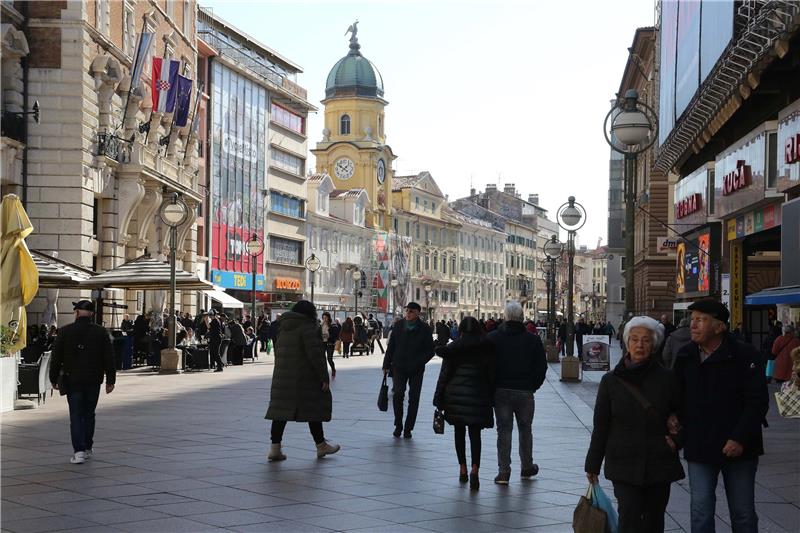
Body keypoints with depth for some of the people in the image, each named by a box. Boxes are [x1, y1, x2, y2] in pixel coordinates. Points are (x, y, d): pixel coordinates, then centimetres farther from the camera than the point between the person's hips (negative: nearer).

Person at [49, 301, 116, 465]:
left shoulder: (65, 331, -3)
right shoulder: (101, 332, -1)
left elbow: (56, 357, -1)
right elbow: (109, 358, -1)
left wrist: (54, 379, 8)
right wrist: (110, 380, 4)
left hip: (72, 381, -1)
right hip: (94, 381, 1)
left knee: (76, 416, 1)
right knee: (89, 414, 16)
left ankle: (79, 451, -9)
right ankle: (88, 448, 25)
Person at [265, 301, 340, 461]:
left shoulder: (284, 329, 16)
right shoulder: (309, 327, -10)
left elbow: (278, 353, 18)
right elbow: (315, 354, -17)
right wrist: (324, 377, -13)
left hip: (282, 377, 7)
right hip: (305, 378, -7)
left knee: (281, 411, 5)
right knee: (314, 408, 4)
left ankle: (275, 448, 1)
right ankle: (321, 446, 13)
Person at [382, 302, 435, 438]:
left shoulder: (425, 329, -3)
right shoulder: (398, 326, 3)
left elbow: (430, 351, -2)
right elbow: (390, 347, 9)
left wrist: (418, 363, -15)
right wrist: (386, 365, 6)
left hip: (416, 370, -1)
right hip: (399, 367, 1)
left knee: (413, 399, 3)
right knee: (398, 394, -12)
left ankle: (408, 428, 13)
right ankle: (398, 425, 2)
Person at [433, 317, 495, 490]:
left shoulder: (452, 348, 0)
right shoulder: (487, 349, 1)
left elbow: (444, 375, -1)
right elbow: (492, 375, 3)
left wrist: (439, 400, 3)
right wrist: (491, 398, 10)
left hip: (455, 394, 0)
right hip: (478, 395, 0)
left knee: (459, 432, 14)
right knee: (475, 433, 1)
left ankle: (463, 469, 18)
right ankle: (474, 469, -18)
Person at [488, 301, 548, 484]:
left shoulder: (493, 338, -4)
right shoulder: (533, 340, -4)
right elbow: (541, 367, -1)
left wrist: (491, 387, 8)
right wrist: (533, 386, 11)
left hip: (501, 391, 0)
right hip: (525, 392, 0)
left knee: (504, 430, 4)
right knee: (525, 429, 16)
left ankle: (503, 472, -1)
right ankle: (527, 467, 27)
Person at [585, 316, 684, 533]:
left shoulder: (667, 379, 0)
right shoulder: (611, 380, 1)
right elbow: (600, 427, 5)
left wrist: (676, 439, -3)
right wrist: (593, 465, 7)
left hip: (660, 465, 1)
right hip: (624, 465, -1)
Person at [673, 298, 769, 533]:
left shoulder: (745, 355, -11)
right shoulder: (685, 356, 3)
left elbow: (758, 401, -12)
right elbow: (676, 396, 15)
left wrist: (740, 439, -18)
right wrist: (676, 419, -2)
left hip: (738, 448, -3)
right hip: (698, 448, 3)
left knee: (743, 513, 8)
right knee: (701, 512, 3)